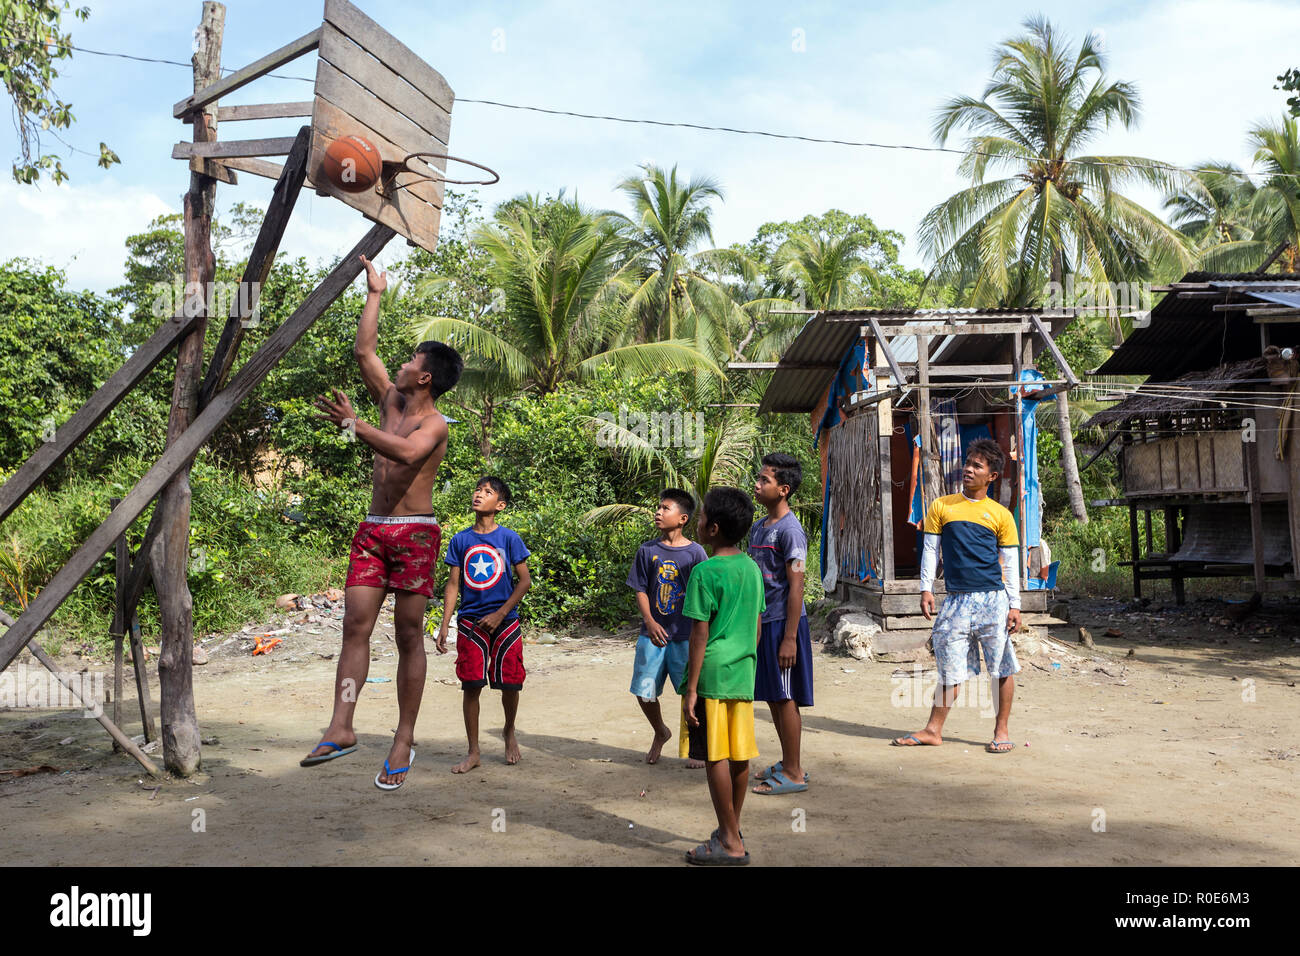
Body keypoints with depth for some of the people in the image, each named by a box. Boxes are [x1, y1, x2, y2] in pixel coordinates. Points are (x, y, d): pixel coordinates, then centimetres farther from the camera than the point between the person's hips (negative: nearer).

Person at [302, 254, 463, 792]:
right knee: (355, 625, -4)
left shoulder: (434, 424, -8)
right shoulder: (391, 401, 13)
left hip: (415, 533, -7)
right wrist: (375, 294, 21)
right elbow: (363, 349, 18)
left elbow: (406, 452, -30)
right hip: (373, 530, 7)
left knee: (408, 636, -2)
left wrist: (354, 425, -31)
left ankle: (404, 741, 3)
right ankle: (341, 729, -6)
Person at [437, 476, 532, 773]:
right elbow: (453, 584, 6)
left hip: (504, 622, -1)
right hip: (470, 623, 1)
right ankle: (473, 752, 9)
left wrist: (500, 614, -9)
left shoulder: (509, 538, -3)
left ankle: (509, 732, 33)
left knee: (510, 684, 4)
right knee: (471, 686, -1)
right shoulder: (460, 540, 3)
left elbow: (525, 581, -2)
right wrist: (444, 625, 0)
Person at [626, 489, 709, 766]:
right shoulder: (647, 551, 3)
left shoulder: (695, 553, -2)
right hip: (653, 635, 2)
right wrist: (650, 623, -11)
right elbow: (641, 591, 3)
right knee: (644, 693, 4)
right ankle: (660, 733, 33)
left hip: (686, 636, -2)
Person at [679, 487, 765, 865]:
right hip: (743, 674, 8)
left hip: (712, 675, -8)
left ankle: (731, 845, 4)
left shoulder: (705, 572, -14)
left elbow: (700, 634, -15)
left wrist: (691, 687, -12)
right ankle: (732, 830, 26)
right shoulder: (752, 568, 9)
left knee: (715, 758, -1)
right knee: (739, 755, 13)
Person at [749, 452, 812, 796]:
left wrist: (789, 638, -19)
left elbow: (796, 587, -16)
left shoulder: (790, 530, -14)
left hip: (783, 624, -9)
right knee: (772, 697, 14)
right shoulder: (757, 527, 12)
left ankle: (794, 774, 8)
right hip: (762, 622, 9)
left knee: (785, 698, -2)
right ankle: (787, 763, 27)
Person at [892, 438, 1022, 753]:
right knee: (950, 668, 5)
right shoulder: (941, 506, 8)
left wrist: (1014, 605, 2)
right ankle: (933, 730, 15)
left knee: (1002, 668, 3)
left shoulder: (1001, 515, 6)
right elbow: (931, 550, 9)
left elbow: (1010, 564, 7)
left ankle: (1001, 731, 16)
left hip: (993, 599, -1)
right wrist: (926, 589, 0)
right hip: (956, 600, 1)